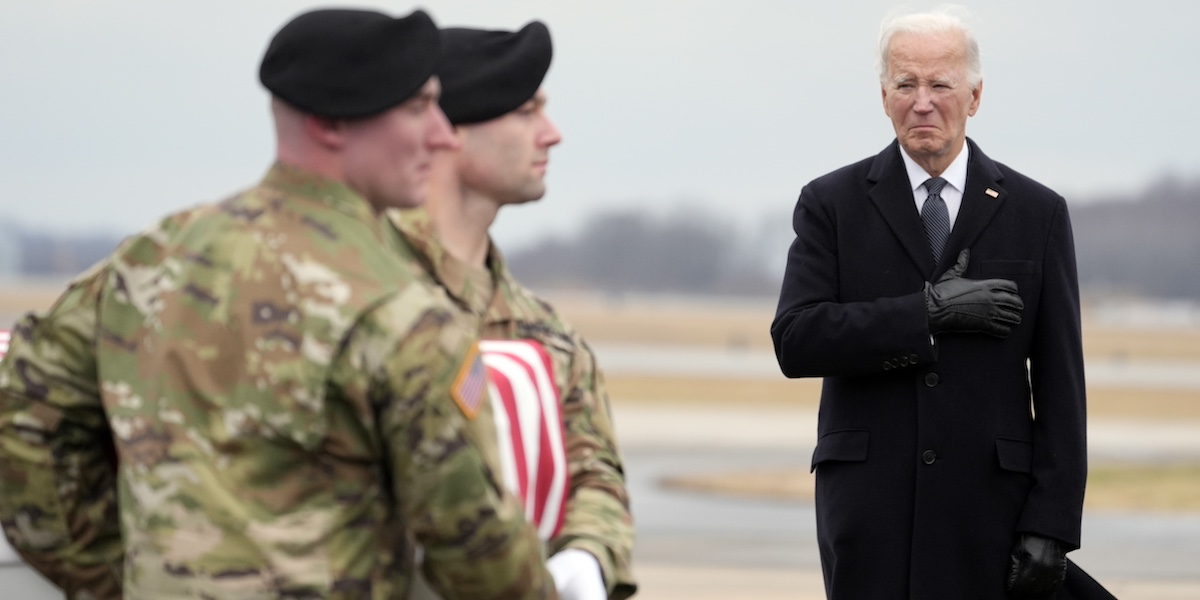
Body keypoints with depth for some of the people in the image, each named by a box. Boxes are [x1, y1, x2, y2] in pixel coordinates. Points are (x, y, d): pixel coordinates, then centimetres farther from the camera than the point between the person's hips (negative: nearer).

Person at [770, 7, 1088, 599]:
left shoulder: (1037, 213, 7)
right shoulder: (832, 204, 7)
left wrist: (1052, 524, -4)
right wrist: (929, 312, -13)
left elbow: (1060, 384, 4)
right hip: (869, 501, 0)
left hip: (988, 505, 0)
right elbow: (794, 340, -5)